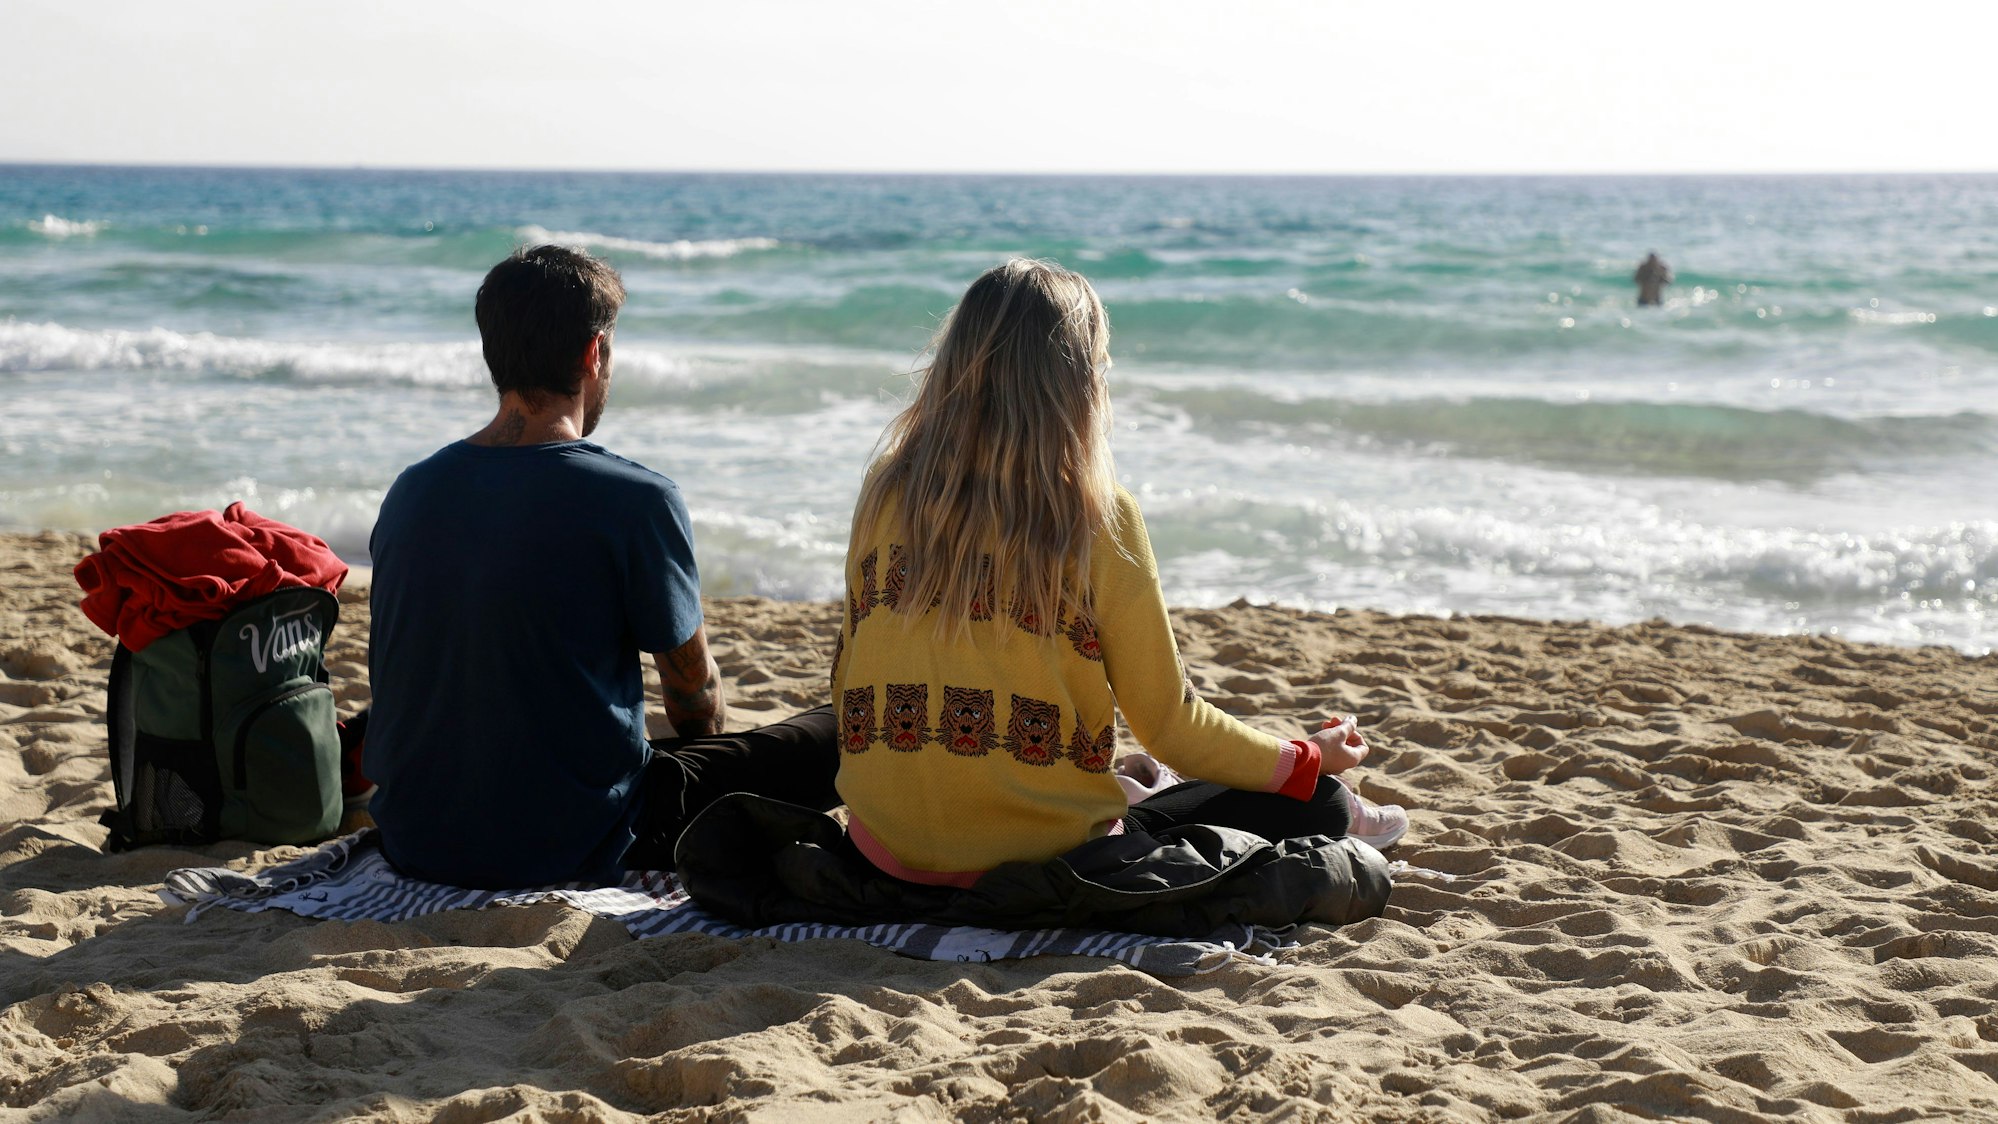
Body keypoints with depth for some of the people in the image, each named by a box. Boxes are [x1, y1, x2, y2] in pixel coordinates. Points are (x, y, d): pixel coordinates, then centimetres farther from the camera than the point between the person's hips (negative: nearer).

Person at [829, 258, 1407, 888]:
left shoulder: (886, 493, 0)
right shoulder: (1097, 518, -11)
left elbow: (847, 677, 10)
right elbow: (1169, 725, -5)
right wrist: (1310, 758, 12)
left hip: (884, 855, 5)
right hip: (1042, 863, -5)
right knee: (1315, 804, 15)